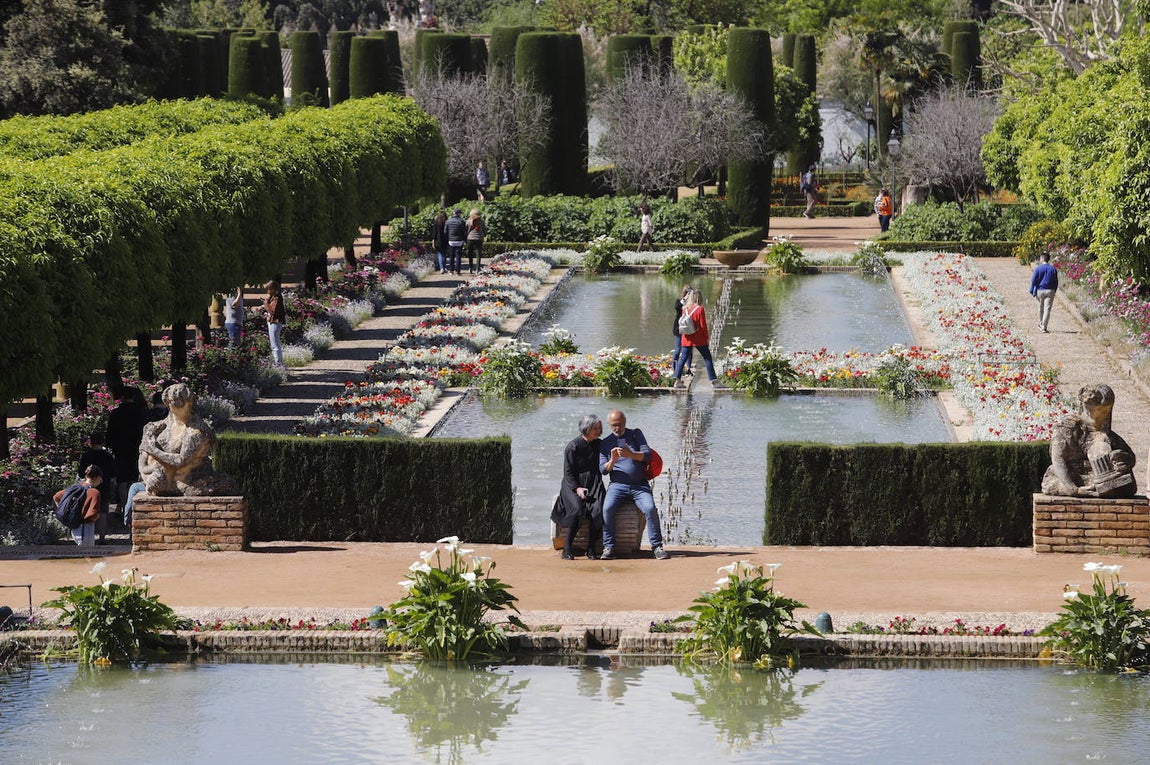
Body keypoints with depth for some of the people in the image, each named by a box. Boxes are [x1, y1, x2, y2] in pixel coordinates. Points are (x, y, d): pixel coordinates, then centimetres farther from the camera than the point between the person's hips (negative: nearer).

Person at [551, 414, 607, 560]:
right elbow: (568, 472, -5)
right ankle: (567, 548, -23)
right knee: (577, 508, -30)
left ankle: (592, 548, -17)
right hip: (574, 484, -3)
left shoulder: (599, 445, 11)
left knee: (598, 508, -26)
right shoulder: (573, 446, -5)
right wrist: (577, 488, -15)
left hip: (593, 483, 3)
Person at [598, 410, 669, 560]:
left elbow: (647, 455, -3)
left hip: (640, 485, 0)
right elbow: (603, 469, 4)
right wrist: (612, 461, -18)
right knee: (607, 509, -29)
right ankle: (608, 547, -22)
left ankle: (657, 546, -17)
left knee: (650, 508, -27)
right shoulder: (605, 443, 12)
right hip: (617, 485, 0)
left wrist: (630, 454, -23)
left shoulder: (636, 434, 10)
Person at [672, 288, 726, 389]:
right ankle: (714, 381, 0)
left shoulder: (685, 309, 5)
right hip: (699, 339, -5)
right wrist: (707, 338, -2)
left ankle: (677, 380, 0)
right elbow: (703, 325, -10)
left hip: (687, 338, 5)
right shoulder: (700, 309, -12)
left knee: (683, 358, 7)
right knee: (707, 358, 1)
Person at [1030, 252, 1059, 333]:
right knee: (1047, 309, -3)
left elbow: (1033, 280, -7)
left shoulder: (1038, 269, -6)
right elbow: (1056, 282, 7)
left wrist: (1032, 291, 2)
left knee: (1040, 308, 18)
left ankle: (1040, 324, 33)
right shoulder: (1053, 269, 2)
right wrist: (1054, 291, 18)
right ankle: (1044, 327, -10)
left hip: (1040, 290, 0)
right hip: (1050, 291, 0)